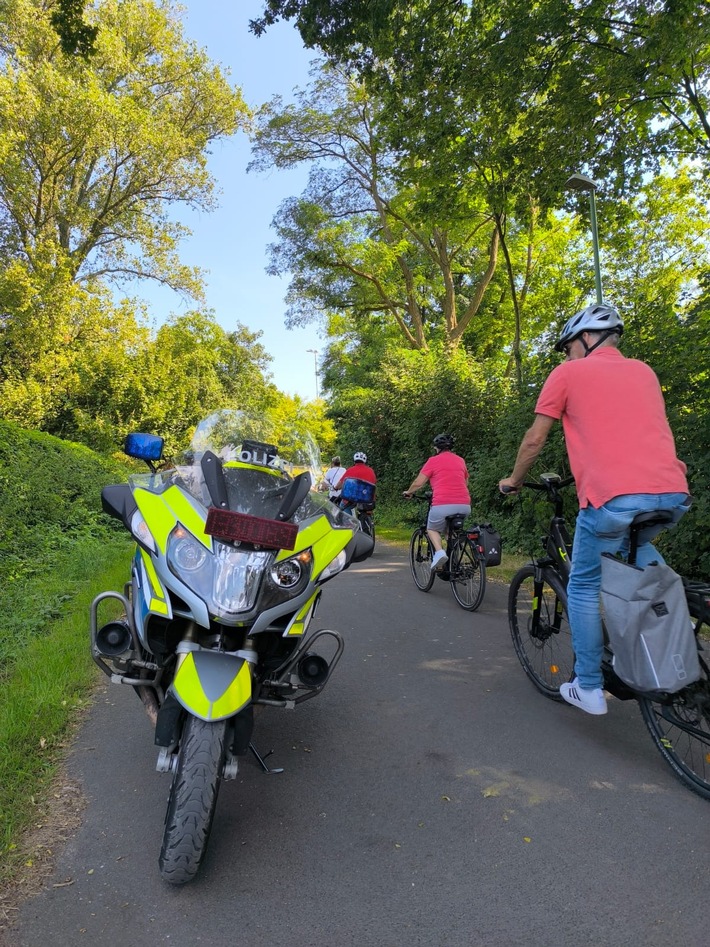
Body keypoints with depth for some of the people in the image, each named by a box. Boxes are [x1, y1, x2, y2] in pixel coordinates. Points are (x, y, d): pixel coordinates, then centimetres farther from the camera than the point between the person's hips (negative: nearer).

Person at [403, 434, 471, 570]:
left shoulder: (434, 460, 5)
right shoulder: (460, 460, 19)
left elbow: (418, 483, 6)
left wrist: (408, 492, 25)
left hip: (443, 504, -4)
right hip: (464, 505, 5)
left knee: (432, 529, 18)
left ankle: (439, 552, -7)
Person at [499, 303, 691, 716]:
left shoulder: (569, 374, 8)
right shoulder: (644, 371, 22)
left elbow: (535, 439, 10)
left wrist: (514, 480, 25)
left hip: (614, 498, -6)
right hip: (674, 495, 6)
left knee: (584, 587, 14)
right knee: (633, 542, 37)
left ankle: (589, 689, 20)